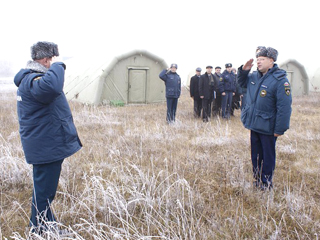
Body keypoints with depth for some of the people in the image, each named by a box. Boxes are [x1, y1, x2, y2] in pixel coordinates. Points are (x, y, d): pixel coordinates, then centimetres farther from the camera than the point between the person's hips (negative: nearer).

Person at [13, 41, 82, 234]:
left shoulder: (29, 77, 14)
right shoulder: (33, 80, -22)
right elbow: (51, 87, -45)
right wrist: (57, 66, -29)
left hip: (46, 145, 12)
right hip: (47, 147, -12)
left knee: (46, 189, 22)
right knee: (44, 191, 1)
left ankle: (48, 225, 37)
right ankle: (40, 230, 14)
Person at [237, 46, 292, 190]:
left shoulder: (280, 80, -19)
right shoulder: (254, 76, 4)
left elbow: (284, 107, -21)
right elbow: (242, 83, 26)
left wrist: (280, 129, -22)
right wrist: (244, 70, 4)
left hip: (267, 127, -7)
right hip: (254, 124, 7)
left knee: (268, 156, 9)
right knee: (255, 154, 18)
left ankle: (266, 182, 24)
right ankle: (257, 179, 33)